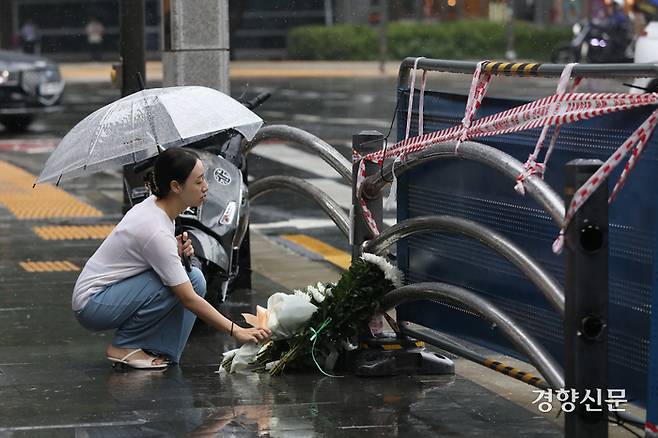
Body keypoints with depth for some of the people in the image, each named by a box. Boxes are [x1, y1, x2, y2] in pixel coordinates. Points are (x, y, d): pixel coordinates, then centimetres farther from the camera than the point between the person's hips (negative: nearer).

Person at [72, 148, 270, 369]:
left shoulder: (154, 205, -1)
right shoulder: (155, 230, -26)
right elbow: (188, 300, -24)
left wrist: (177, 252, -5)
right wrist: (236, 330, -24)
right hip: (92, 304, -9)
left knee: (195, 279, -2)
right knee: (179, 285, -21)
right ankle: (123, 346, -10)